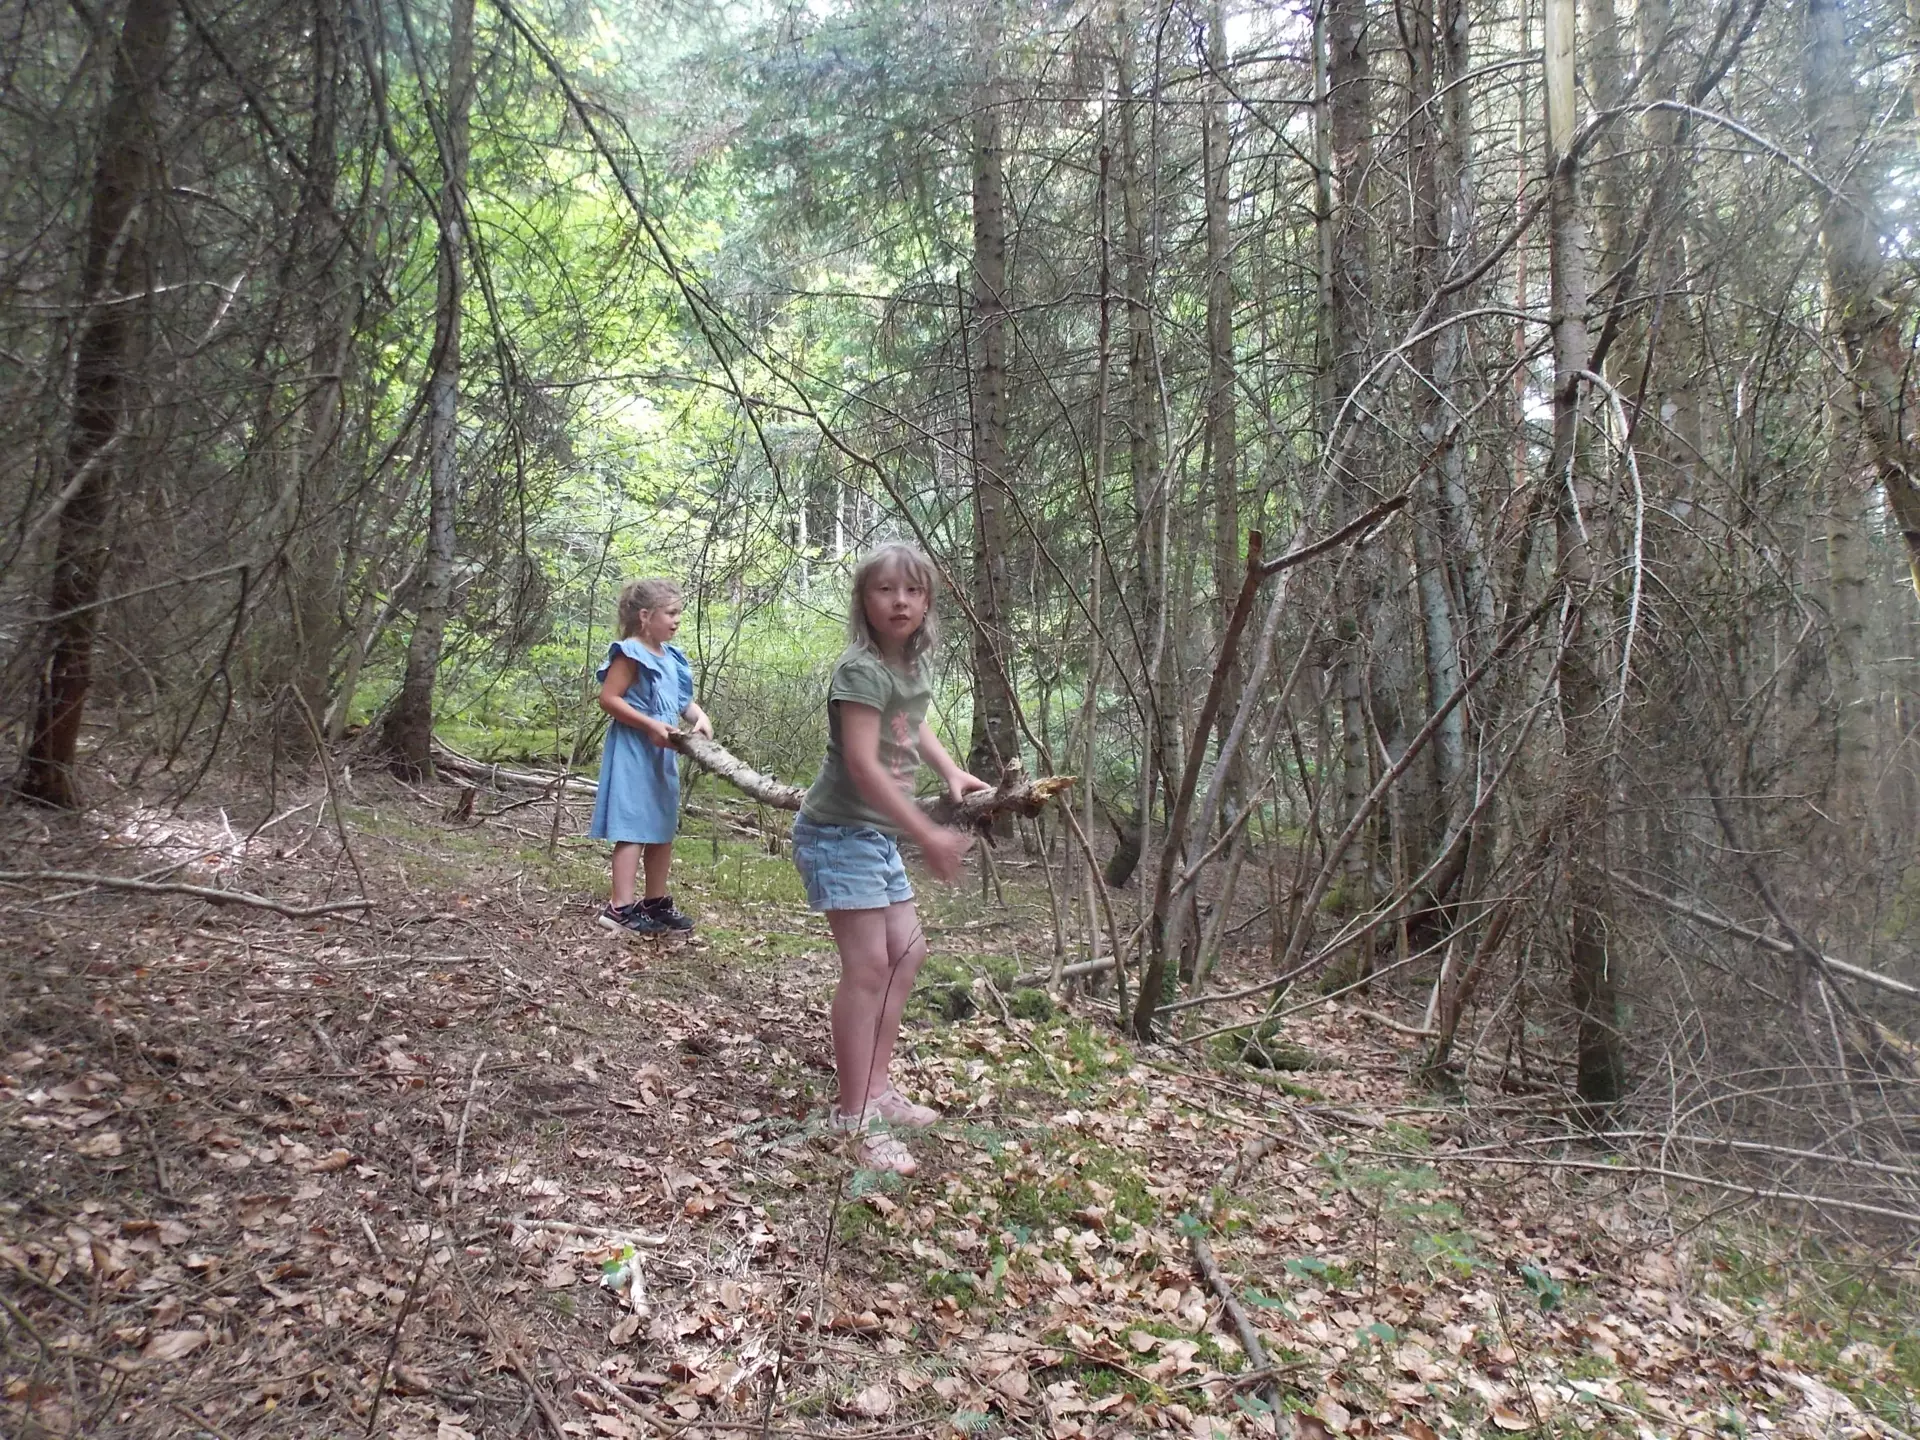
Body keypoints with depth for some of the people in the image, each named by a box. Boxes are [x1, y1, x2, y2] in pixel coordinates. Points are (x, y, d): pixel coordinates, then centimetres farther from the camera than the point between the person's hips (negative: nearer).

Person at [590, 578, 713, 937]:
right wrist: (650, 725, -23)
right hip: (633, 751, -9)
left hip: (663, 754, 9)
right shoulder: (631, 653, -13)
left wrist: (700, 718, -5)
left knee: (663, 829, 15)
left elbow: (683, 701, 17)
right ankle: (620, 908, -7)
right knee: (634, 829, -10)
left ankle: (656, 903, 25)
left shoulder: (671, 657, 12)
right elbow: (608, 698, -18)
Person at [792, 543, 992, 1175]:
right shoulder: (862, 669, -20)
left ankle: (877, 1088, 25)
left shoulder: (911, 665, 8)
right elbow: (862, 765, -28)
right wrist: (930, 837, -27)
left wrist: (952, 772, 12)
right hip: (840, 832, -10)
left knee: (907, 951, 14)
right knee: (868, 966, -12)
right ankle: (857, 1117, -4)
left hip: (877, 836, 10)